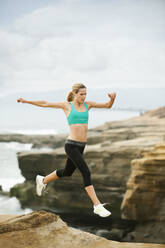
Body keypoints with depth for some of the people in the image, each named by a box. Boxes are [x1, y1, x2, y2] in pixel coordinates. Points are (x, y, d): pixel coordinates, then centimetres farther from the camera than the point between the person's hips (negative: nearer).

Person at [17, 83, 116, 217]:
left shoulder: (87, 104, 11)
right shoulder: (67, 105, -1)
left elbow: (108, 105, 10)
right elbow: (45, 104, 6)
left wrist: (112, 98, -12)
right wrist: (26, 101, 7)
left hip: (81, 146, 7)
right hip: (71, 145, -7)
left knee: (67, 172, 25)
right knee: (86, 173, -17)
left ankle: (43, 180, 50)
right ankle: (97, 206, -15)